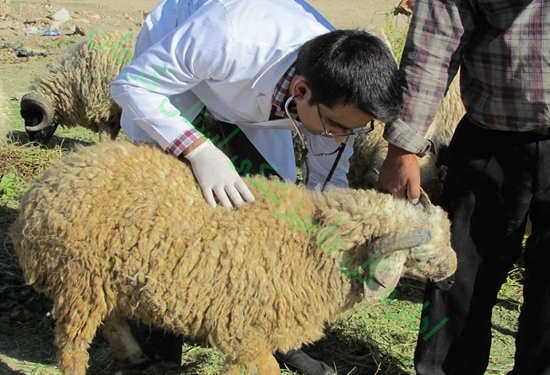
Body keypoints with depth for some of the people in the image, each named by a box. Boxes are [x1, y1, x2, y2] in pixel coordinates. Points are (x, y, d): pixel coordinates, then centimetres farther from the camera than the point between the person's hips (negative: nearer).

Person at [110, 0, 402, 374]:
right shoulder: (229, 40, -46)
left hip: (258, 92, 4)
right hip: (169, 75, -4)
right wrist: (200, 150, -45)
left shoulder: (339, 93, -28)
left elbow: (328, 185, -12)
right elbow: (131, 84, -33)